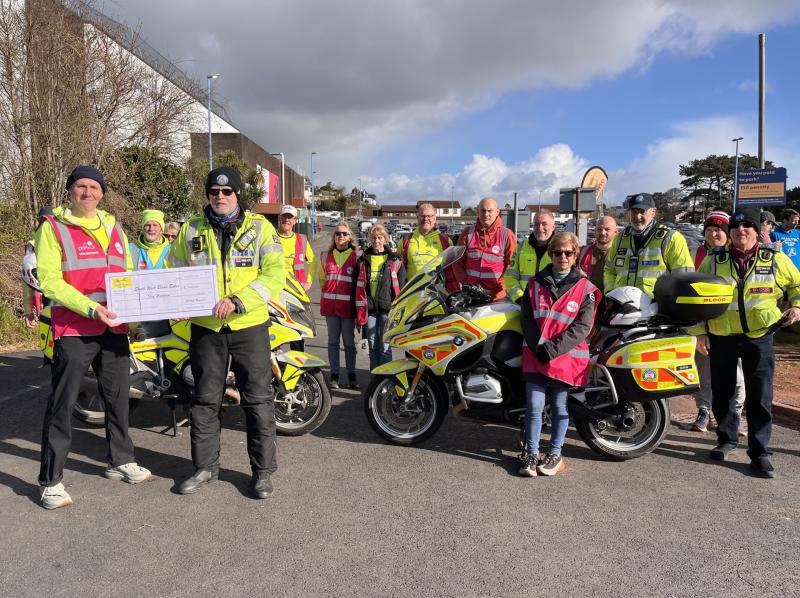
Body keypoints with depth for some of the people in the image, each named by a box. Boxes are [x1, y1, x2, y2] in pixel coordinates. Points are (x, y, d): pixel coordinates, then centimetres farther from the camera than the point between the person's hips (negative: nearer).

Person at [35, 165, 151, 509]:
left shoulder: (113, 227, 14)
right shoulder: (53, 227, -3)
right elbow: (48, 280, -11)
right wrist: (91, 308, -22)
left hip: (114, 328, 6)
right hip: (73, 329, -5)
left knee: (118, 398, 15)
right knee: (62, 405, 0)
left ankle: (120, 461, 32)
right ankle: (51, 480, 11)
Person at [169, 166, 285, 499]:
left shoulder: (260, 227, -1)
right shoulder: (191, 228, 8)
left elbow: (274, 273, -10)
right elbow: (174, 270, 13)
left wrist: (237, 301, -21)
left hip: (249, 325, -2)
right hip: (205, 327, 3)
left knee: (257, 400, 4)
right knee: (205, 401, 12)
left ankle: (263, 470, 17)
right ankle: (205, 466, 28)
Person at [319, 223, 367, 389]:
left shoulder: (357, 255, -1)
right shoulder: (325, 256, 11)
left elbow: (361, 282, -3)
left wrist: (359, 306, -6)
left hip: (348, 305, -3)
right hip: (330, 304, 3)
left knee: (349, 341, 4)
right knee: (333, 340, 7)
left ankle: (351, 375, 13)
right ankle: (334, 375, 14)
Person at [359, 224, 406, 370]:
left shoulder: (394, 260, 3)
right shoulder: (364, 260, 10)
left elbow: (401, 285, 2)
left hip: (387, 307, -3)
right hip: (369, 307, 3)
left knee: (385, 347, -4)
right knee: (373, 347, 10)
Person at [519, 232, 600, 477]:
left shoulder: (585, 289, 1)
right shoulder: (536, 283, 10)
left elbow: (582, 327, -6)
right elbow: (527, 317, 6)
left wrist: (552, 349, -14)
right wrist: (538, 346, -9)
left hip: (566, 357, -2)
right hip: (535, 354, 2)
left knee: (559, 406, 6)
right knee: (534, 405, -2)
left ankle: (555, 454, 20)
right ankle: (531, 453, 12)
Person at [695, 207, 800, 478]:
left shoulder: (775, 259, 2)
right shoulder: (714, 260, 3)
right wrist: (700, 331, 1)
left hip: (759, 336, -1)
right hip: (721, 337, 1)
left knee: (760, 397, -2)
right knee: (722, 392, 11)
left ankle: (759, 452, 6)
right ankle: (726, 439, 28)